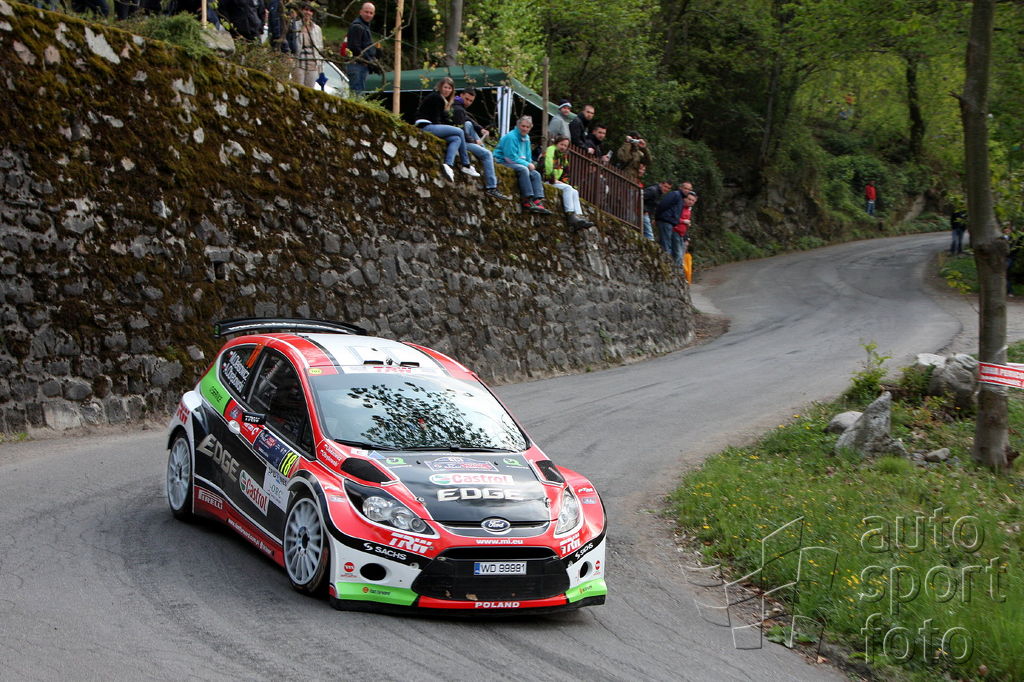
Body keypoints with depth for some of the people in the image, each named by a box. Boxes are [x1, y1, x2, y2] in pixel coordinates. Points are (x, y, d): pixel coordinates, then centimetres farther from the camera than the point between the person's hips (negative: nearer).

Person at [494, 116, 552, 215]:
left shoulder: (526, 138, 13)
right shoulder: (511, 137, -16)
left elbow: (528, 155, 18)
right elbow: (511, 157, -21)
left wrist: (530, 164, -4)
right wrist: (527, 164, -17)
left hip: (518, 162, 9)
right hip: (503, 162, -9)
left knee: (536, 174, -9)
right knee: (523, 169, -33)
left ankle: (538, 202, -21)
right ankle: (527, 201, -35)